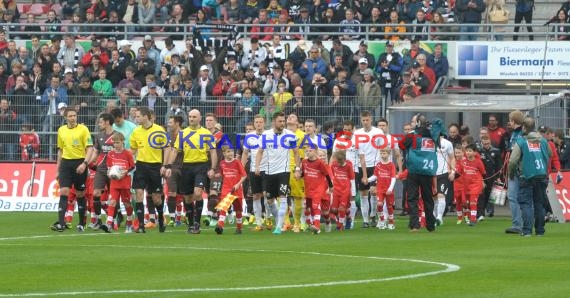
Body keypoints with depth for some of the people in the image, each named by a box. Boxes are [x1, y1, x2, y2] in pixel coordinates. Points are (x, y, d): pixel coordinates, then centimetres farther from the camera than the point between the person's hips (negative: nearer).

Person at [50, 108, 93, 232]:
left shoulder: (83, 129, -4)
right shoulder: (61, 130, 9)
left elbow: (89, 148, -8)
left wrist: (84, 163, -21)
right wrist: (58, 169, 17)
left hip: (79, 163, -3)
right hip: (66, 163, 3)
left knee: (80, 194, 5)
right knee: (63, 192, -10)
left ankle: (82, 224, 16)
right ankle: (61, 223, -17)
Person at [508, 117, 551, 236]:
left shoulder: (520, 142, -7)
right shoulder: (543, 141, 6)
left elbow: (512, 161, -10)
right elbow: (550, 155, 19)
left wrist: (511, 173, 7)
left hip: (527, 177, -4)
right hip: (542, 176, 4)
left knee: (526, 203, -1)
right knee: (539, 204, 13)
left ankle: (527, 230, -12)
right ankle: (540, 230, 15)